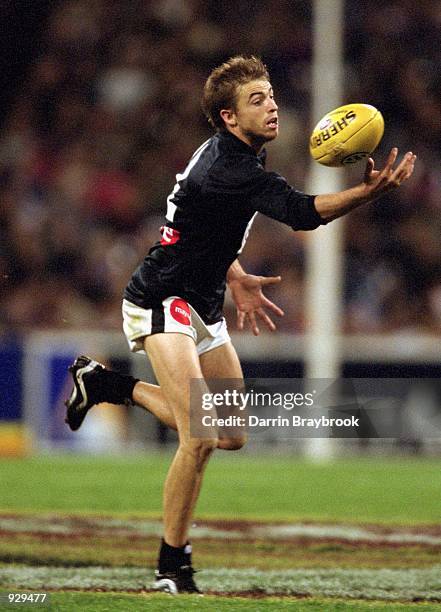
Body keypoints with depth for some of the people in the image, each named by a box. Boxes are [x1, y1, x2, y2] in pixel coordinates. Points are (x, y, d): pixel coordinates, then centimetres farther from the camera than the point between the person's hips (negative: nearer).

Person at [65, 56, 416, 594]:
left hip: (201, 305, 10)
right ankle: (172, 566, -6)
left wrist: (235, 279, 13)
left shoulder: (234, 156, 7)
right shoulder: (227, 169, -25)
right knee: (200, 439, -20)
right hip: (162, 302, -10)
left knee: (231, 436, 15)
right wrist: (369, 191, -49)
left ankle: (105, 384, 29)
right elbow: (301, 213, -38)